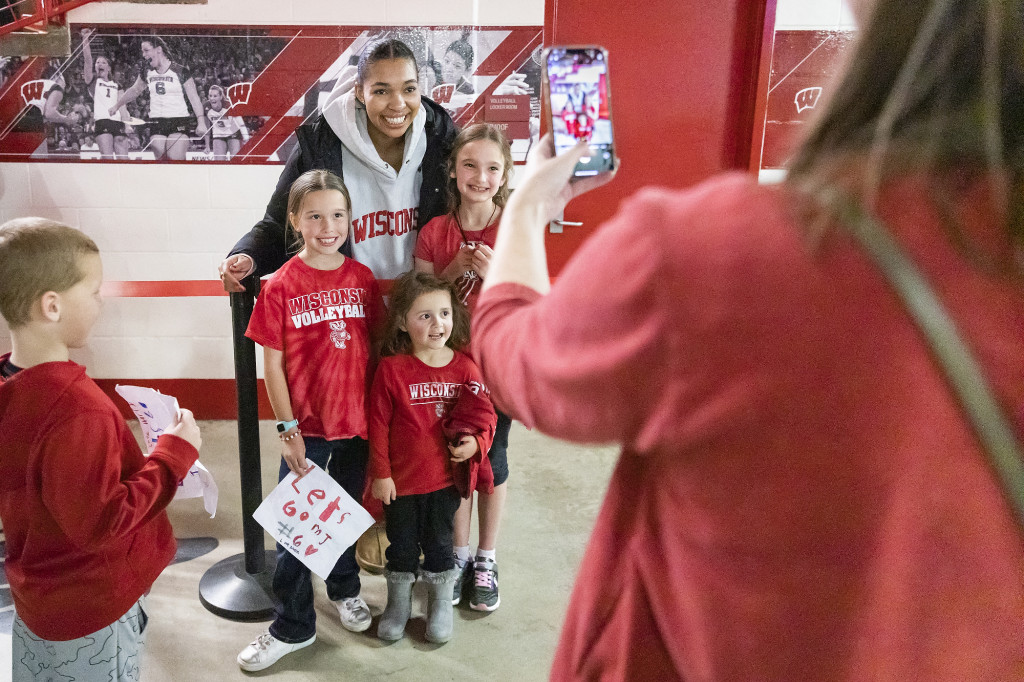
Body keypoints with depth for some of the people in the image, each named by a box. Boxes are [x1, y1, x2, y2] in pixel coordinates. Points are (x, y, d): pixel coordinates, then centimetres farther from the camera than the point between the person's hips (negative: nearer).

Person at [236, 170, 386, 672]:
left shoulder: (363, 279, -2)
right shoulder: (281, 286, -10)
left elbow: (374, 348, 4)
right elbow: (272, 363, -8)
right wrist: (288, 429, -10)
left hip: (357, 423, 3)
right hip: (306, 428, -2)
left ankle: (345, 588, 46)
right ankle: (292, 626, 26)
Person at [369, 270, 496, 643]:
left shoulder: (464, 367, -7)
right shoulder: (391, 369, -13)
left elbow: (486, 414, 2)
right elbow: (378, 425, -8)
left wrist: (477, 442, -17)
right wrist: (380, 473, -6)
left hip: (445, 479, 1)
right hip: (400, 480, -1)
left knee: (439, 546, 16)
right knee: (401, 546, 17)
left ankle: (441, 605, 37)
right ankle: (398, 604, 39)